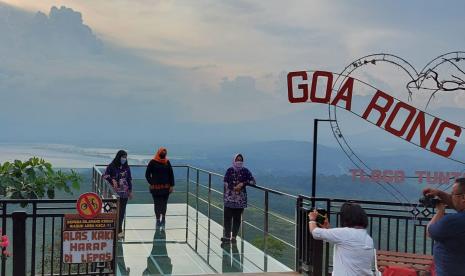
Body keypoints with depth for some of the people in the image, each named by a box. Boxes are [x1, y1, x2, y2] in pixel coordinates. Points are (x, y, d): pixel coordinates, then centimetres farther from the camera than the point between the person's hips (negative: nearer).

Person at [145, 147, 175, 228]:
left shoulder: (167, 162, 5)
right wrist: (151, 183, -7)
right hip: (156, 187, -2)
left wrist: (172, 185, 1)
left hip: (166, 187, 2)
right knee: (157, 204, 2)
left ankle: (163, 218, 23)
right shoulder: (153, 162, -4)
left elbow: (171, 175, 7)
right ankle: (158, 219, 10)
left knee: (164, 203, 9)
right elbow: (147, 174, 0)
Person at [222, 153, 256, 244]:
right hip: (229, 198, 0)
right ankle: (227, 236, 8)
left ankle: (234, 236, 13)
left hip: (240, 198, 0)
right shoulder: (229, 170, 4)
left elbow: (253, 181, -4)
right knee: (227, 217, -1)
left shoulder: (245, 171, 3)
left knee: (237, 218, 4)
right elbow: (225, 183, 2)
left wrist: (243, 183, -15)